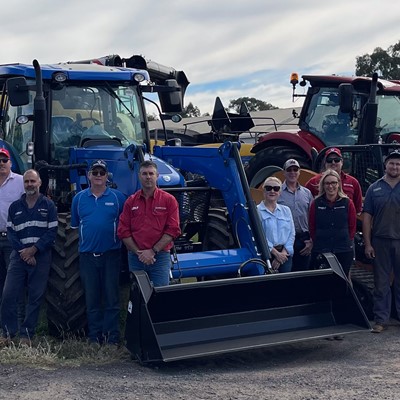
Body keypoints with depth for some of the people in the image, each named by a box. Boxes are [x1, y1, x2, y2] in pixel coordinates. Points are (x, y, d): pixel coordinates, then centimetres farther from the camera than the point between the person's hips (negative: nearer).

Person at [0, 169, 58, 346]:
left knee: (35, 297, 2)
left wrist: (33, 249, -12)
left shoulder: (48, 205, 3)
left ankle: (26, 334, 11)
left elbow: (52, 232, -3)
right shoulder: (15, 207, 10)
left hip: (41, 257, -2)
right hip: (19, 256, 2)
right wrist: (23, 252, -10)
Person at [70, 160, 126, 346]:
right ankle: (94, 337, 17)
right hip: (87, 254, 2)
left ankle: (112, 338, 8)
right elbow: (74, 226, 13)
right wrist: (86, 240, 7)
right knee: (92, 299, 8)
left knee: (111, 298, 1)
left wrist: (119, 239, -2)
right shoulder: (79, 198, 7)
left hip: (111, 254, -2)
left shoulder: (117, 197, 1)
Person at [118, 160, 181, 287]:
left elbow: (172, 230, -7)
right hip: (135, 258, 3)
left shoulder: (169, 200, -1)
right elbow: (123, 231, 3)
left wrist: (153, 251, -13)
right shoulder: (131, 201, 7)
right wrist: (138, 252, -8)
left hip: (160, 257, -3)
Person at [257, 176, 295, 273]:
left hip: (284, 254, 4)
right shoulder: (257, 211, -2)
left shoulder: (286, 210, 15)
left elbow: (291, 234, 8)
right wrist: (276, 253, -13)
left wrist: (283, 253, -6)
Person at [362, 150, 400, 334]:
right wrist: (367, 244, -2)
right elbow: (367, 217, 3)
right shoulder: (374, 188, 4)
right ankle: (381, 320, 12)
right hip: (381, 242, 0)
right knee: (381, 283, 6)